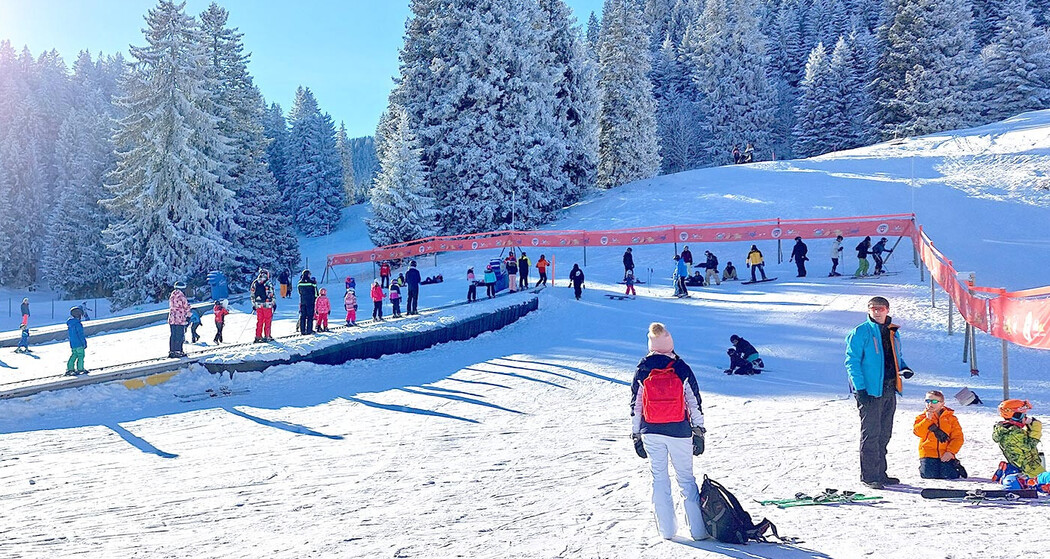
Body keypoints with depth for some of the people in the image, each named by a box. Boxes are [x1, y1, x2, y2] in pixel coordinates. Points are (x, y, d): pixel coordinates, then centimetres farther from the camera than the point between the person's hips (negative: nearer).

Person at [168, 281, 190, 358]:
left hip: (172, 318, 7)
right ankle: (178, 351, -6)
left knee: (173, 335, 10)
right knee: (180, 335, -4)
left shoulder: (171, 296, 12)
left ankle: (171, 351, 10)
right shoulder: (181, 296, -12)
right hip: (180, 318, -7)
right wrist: (188, 315, 9)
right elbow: (186, 306, -6)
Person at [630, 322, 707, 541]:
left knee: (659, 479, 9)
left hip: (651, 433, 1)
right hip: (679, 432, -1)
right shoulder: (682, 369, -4)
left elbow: (635, 405, 2)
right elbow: (694, 402, -2)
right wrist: (699, 432, 5)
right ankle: (698, 529, 7)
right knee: (686, 478, 8)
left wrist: (636, 435, 10)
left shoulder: (642, 370, -1)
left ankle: (666, 529, 11)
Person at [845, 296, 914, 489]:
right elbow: (852, 362, -10)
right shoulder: (860, 332, -7)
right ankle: (868, 476, -1)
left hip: (889, 390, 7)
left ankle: (880, 473, 23)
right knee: (871, 433, -6)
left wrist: (904, 369, 4)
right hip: (870, 391, -7)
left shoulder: (893, 333, 15)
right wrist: (860, 389, -18)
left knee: (884, 434, 13)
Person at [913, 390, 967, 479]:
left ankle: (956, 465, 20)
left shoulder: (951, 418, 7)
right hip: (928, 454, 0)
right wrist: (927, 419, -14)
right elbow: (918, 432, -9)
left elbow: (958, 437, 1)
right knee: (929, 475, -17)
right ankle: (923, 466, 18)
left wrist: (950, 452, -11)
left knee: (949, 475, -13)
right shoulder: (922, 417, 8)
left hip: (946, 455, 0)